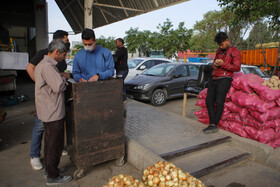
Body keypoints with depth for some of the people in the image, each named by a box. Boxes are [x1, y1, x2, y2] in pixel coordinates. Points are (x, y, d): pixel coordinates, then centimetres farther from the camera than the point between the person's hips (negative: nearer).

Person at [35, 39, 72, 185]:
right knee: (55, 145, 3)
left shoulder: (43, 64, 14)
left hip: (48, 112, 11)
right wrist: (64, 78, -8)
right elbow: (59, 86, -26)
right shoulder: (48, 66, -20)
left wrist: (61, 77, 6)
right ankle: (53, 177, 18)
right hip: (53, 113, -11)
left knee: (50, 143, 22)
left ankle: (49, 169, 38)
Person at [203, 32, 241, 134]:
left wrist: (223, 64, -17)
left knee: (219, 102, -14)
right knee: (209, 101, -7)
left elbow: (237, 67, -8)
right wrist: (215, 65, 4)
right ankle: (213, 125, -8)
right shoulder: (218, 51, 23)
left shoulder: (235, 52, 2)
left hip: (224, 79, -6)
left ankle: (214, 124, -9)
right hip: (214, 79, 7)